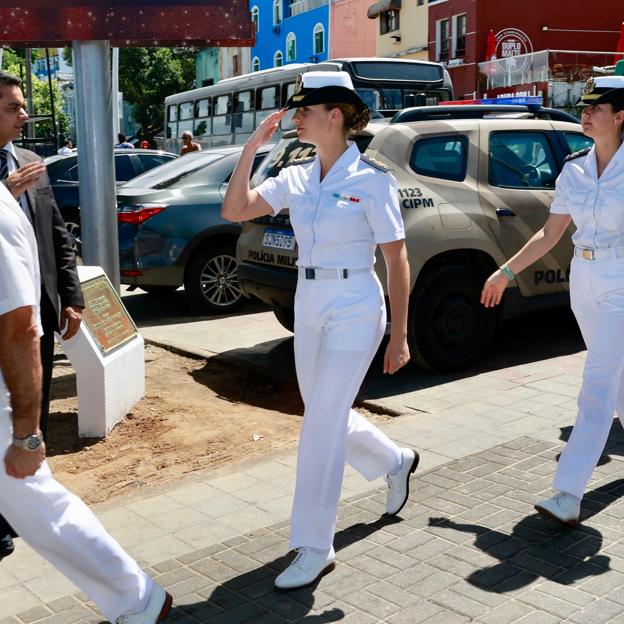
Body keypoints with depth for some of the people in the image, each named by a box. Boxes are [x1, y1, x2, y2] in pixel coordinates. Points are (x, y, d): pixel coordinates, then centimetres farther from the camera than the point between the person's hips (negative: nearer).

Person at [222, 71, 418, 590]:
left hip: (354, 308, -7)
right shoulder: (296, 178, 6)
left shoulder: (372, 179, -11)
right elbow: (235, 210, -2)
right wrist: (251, 148, -9)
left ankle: (315, 548, 8)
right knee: (327, 415, 18)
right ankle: (396, 462, 46)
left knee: (322, 425, -6)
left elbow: (397, 262, -8)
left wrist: (399, 336, -8)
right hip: (308, 306, 7)